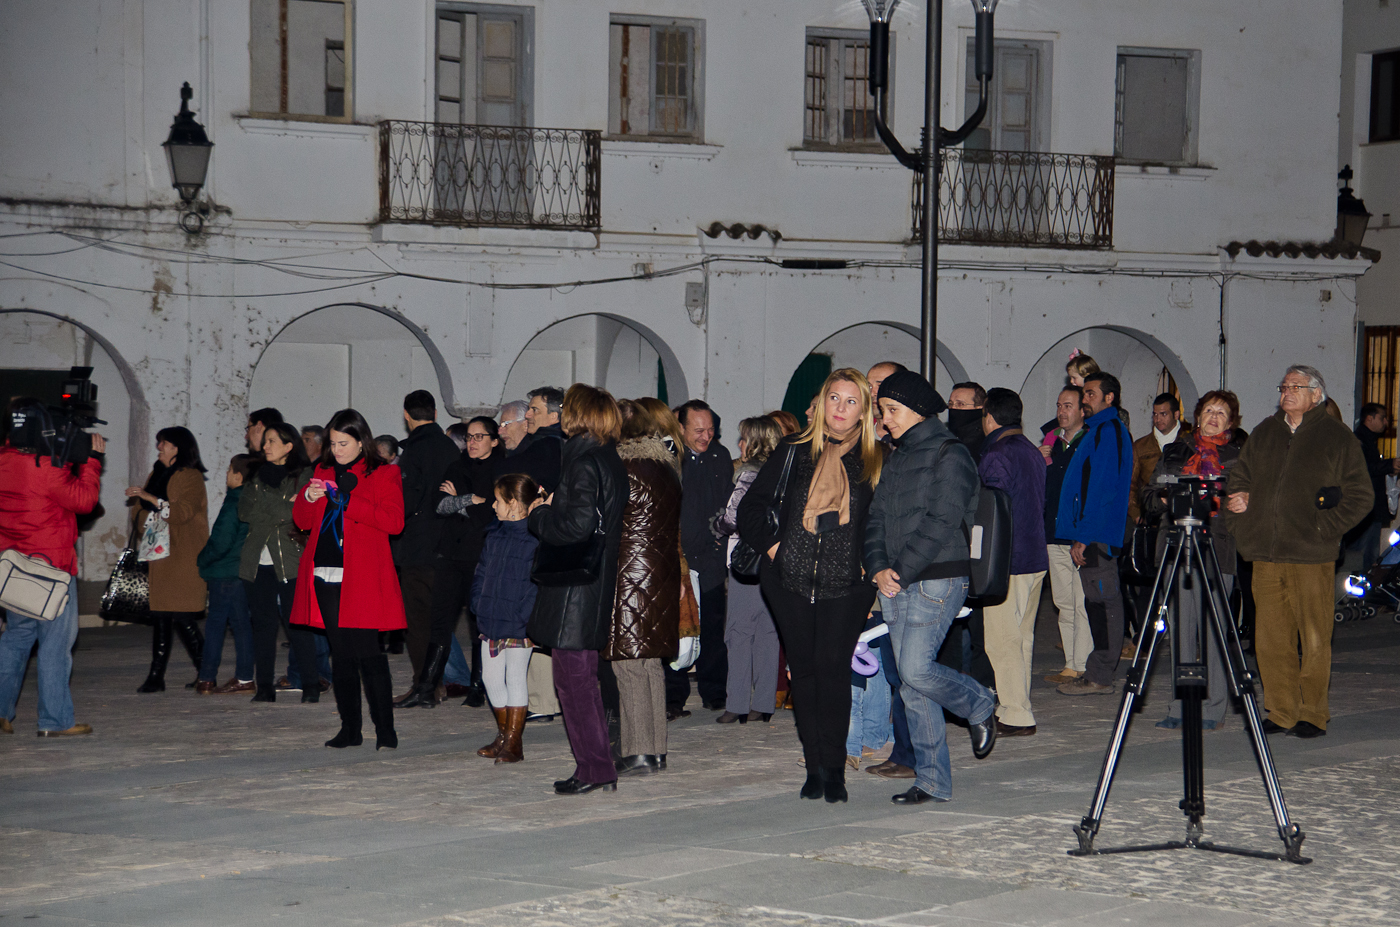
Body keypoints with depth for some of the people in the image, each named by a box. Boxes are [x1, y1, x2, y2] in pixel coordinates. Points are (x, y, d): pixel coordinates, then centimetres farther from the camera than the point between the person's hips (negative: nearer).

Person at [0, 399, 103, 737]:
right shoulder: (46, 468, -19)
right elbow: (83, 499, -14)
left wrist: (71, 462, 8)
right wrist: (93, 459, -6)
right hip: (51, 565, -7)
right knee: (56, 641, 0)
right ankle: (55, 720, 2)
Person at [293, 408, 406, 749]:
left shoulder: (383, 475, 2)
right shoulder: (323, 472, 17)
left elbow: (394, 521, -11)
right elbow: (302, 521, 19)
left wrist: (350, 501, -17)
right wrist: (308, 498, -3)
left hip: (361, 578, -5)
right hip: (325, 576, 5)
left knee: (367, 652, -10)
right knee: (340, 653, 8)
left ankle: (385, 729, -6)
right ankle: (350, 728, 13)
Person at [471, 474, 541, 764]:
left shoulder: (535, 538, -13)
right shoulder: (494, 535, 11)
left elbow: (537, 583, -15)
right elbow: (482, 573, 19)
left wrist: (526, 620, -18)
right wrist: (478, 606, 9)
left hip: (518, 628, -8)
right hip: (491, 623, 8)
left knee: (515, 679, 0)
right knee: (491, 677, 12)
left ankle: (513, 742, 9)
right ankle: (503, 734, 27)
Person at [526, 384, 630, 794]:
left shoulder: (584, 461, -15)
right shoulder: (609, 459, 14)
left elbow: (577, 525, -23)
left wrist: (539, 515, -7)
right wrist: (553, 507, 13)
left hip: (577, 587, -10)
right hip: (597, 584, 10)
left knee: (573, 676, -4)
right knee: (580, 676, 15)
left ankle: (595, 768, -2)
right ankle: (597, 765, 18)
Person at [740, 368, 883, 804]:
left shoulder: (875, 461, 3)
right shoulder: (794, 451, 7)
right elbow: (751, 506, 12)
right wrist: (770, 545, 0)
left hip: (847, 584, -2)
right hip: (792, 580, 2)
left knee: (833, 667, -8)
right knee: (804, 668, 5)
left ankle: (834, 769, 0)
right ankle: (815, 767, 12)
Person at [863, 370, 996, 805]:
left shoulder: (950, 455, -7)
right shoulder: (897, 459, 18)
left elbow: (941, 524, -15)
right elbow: (877, 518, 13)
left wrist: (901, 572, -15)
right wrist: (879, 569, -4)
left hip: (938, 579, -8)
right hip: (896, 585, 8)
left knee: (916, 669, -17)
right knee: (910, 685, 4)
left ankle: (980, 706, 12)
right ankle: (932, 781, 9)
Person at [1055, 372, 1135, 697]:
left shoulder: (1109, 431, -12)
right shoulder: (1097, 430, 20)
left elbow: (1102, 488, -19)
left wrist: (1084, 537, -20)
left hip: (1097, 534, -10)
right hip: (1090, 535, 10)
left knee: (1102, 600, -7)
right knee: (1099, 601, 11)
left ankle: (1098, 677, -6)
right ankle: (1097, 674, 14)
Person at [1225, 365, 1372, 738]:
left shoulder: (1338, 438, 3)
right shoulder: (1264, 434, 15)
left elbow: (1361, 497, 2)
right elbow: (1238, 482, 23)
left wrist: (1325, 526, -7)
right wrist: (1242, 524, 9)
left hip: (1311, 555, -4)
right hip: (1266, 554, 4)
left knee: (1314, 638, -2)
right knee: (1270, 637, 4)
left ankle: (1312, 714, 7)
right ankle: (1281, 712, 12)